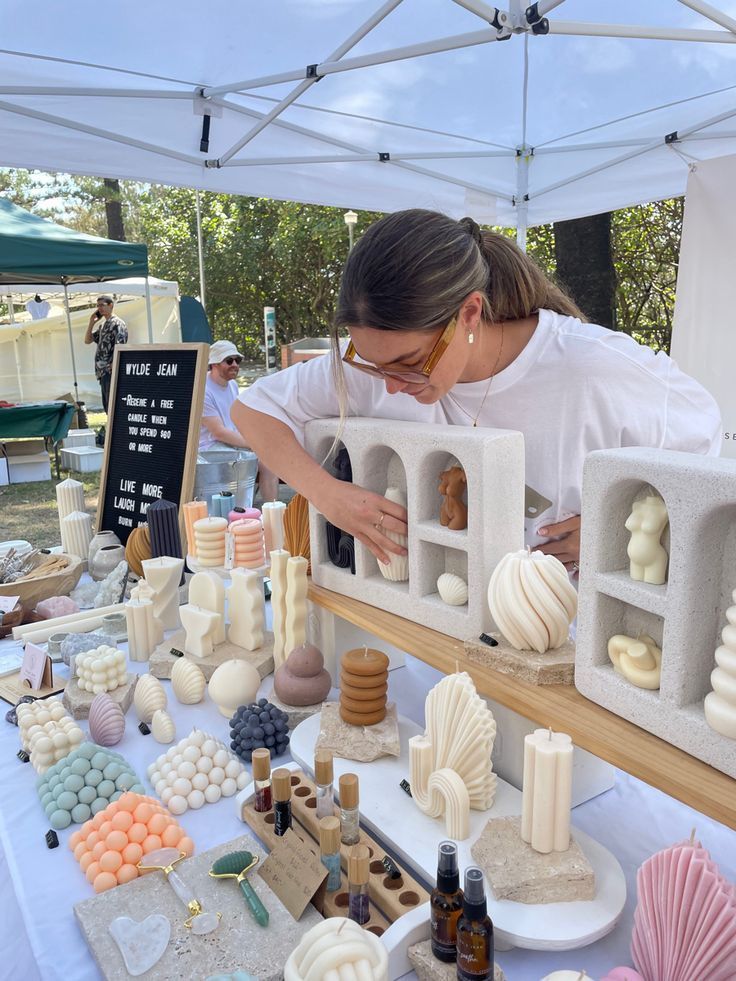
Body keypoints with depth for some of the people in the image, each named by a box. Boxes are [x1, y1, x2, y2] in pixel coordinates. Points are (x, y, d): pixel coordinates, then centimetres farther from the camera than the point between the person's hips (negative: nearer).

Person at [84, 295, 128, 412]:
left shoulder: (118, 324, -7)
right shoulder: (102, 325, 20)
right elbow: (87, 340, 20)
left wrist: (113, 367, -21)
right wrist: (92, 322, 10)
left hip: (111, 372, -9)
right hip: (103, 372, 9)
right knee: (106, 404, 11)